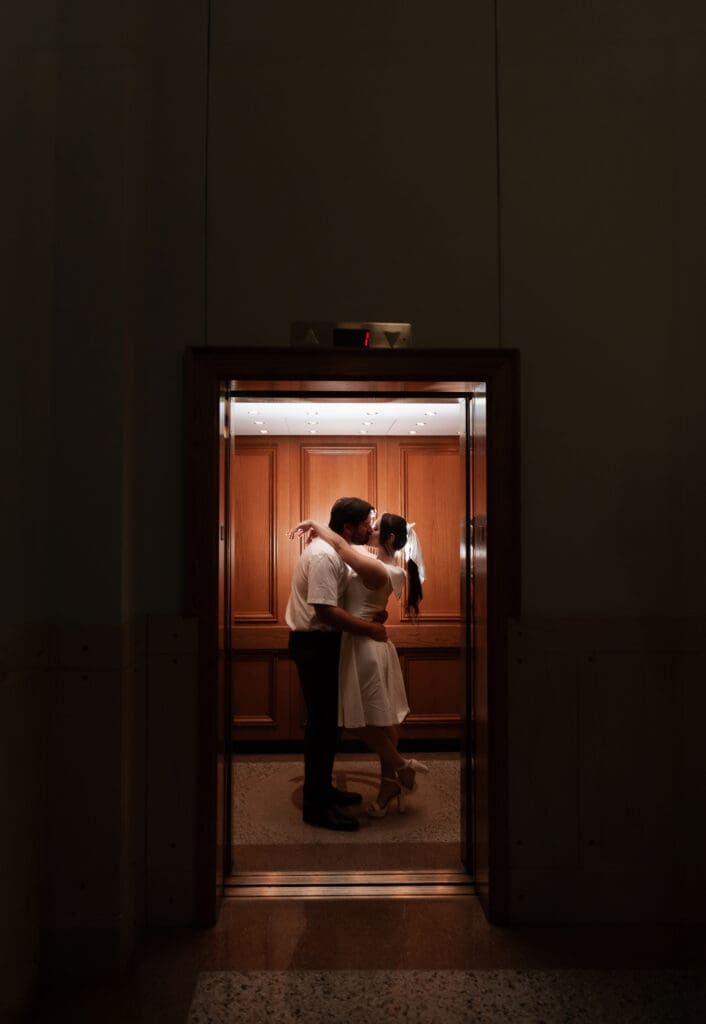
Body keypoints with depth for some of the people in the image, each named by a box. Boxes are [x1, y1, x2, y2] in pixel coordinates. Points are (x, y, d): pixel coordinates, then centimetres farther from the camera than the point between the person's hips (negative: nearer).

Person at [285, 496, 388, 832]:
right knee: (322, 721, -3)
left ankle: (322, 788, 31)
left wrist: (372, 613, 1)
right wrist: (369, 629, -21)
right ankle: (315, 806, 7)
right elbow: (325, 610, -29)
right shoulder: (323, 556, -23)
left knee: (331, 718, 17)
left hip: (325, 642, 10)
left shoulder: (334, 551, 10)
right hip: (314, 644, -10)